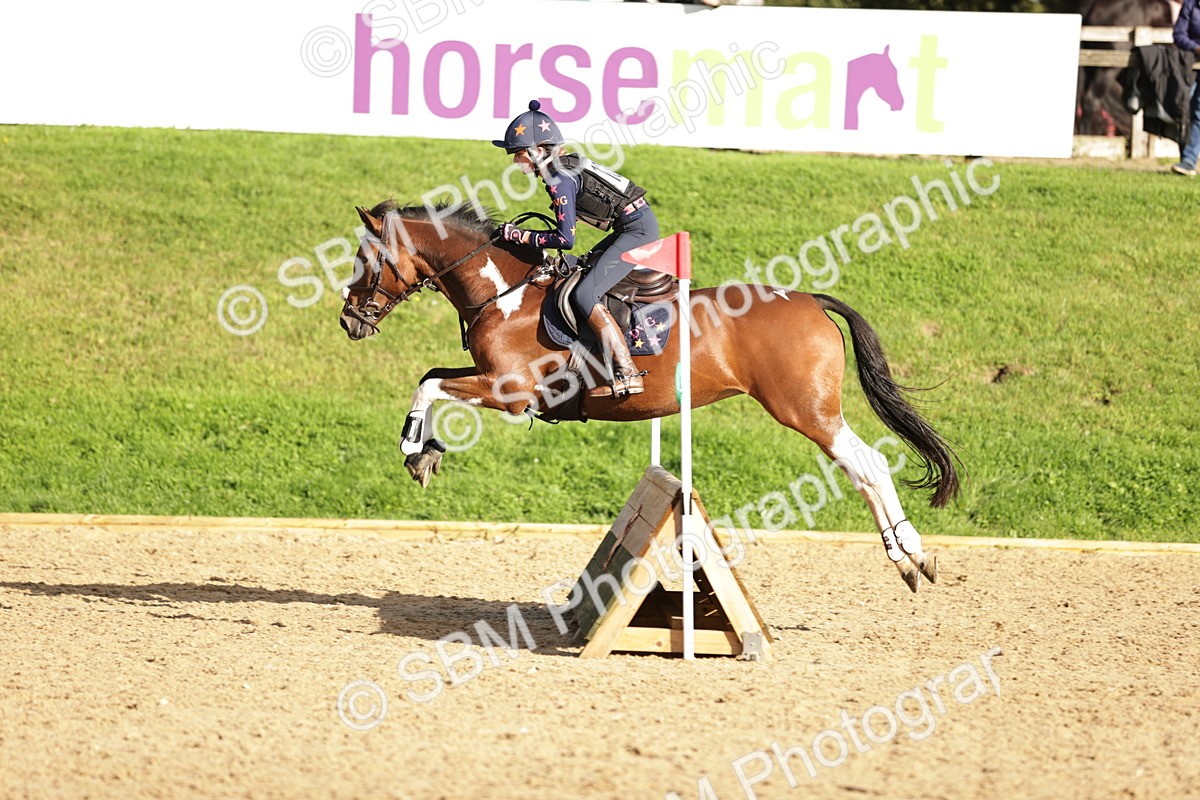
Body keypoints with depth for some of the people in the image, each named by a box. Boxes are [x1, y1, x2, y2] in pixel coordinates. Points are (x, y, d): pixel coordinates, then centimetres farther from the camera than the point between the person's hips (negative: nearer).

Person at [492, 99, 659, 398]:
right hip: (631, 227, 11)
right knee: (581, 276, 21)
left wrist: (519, 235, -13)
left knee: (584, 295, -17)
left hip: (638, 229, -11)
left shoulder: (560, 180, -16)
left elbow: (566, 239, -19)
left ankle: (627, 373, -21)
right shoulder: (565, 165, 12)